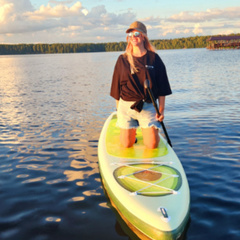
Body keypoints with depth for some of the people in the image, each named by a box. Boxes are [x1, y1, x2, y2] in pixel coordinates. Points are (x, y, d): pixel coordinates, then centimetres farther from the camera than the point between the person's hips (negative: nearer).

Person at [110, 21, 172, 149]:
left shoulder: (154, 58, 2)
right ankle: (131, 133, 37)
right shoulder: (123, 59, 4)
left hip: (148, 106, -1)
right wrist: (118, 109, 8)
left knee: (152, 145, -4)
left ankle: (145, 131, 29)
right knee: (126, 145, 4)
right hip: (126, 106, 1)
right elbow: (117, 88, 9)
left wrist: (161, 109, -3)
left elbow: (162, 88, 3)